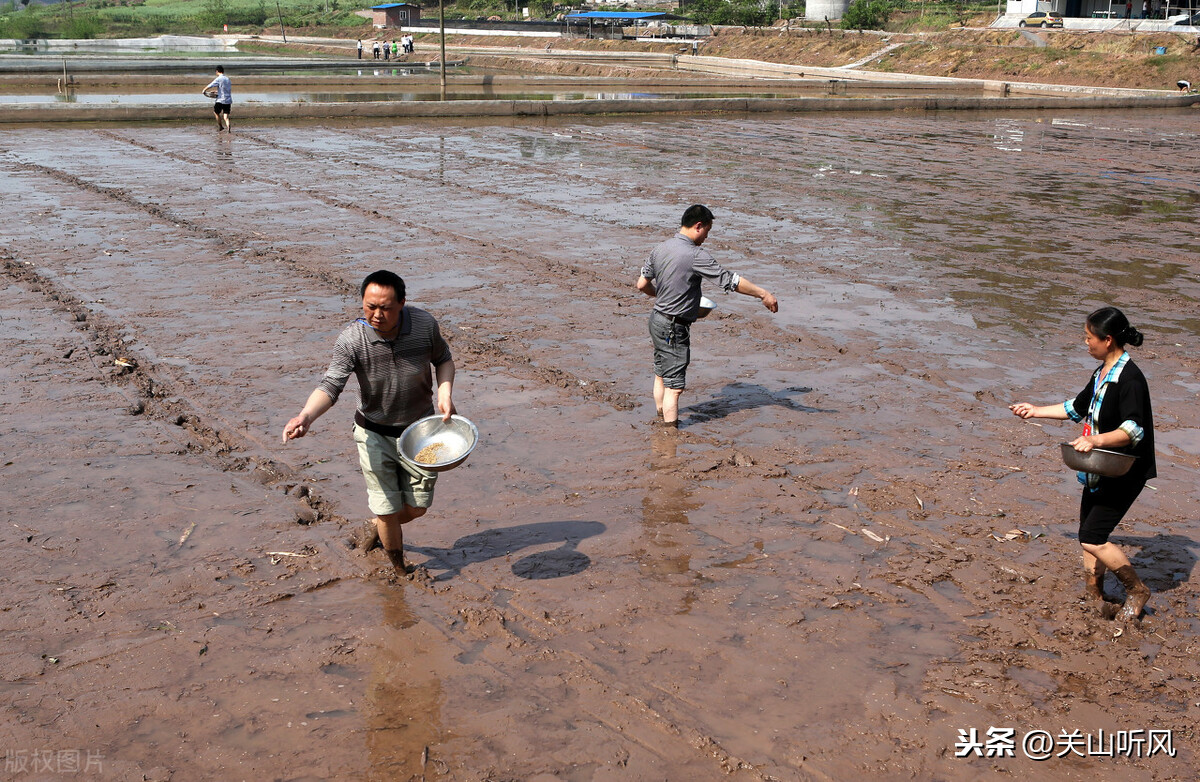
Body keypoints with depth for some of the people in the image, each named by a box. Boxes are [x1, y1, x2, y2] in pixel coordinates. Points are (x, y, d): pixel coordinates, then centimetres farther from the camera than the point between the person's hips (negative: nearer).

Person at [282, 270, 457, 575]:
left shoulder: (424, 324, -17)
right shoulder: (351, 340, -25)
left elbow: (443, 358, 3)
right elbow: (331, 384, -34)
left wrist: (445, 391, -15)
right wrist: (306, 417, -52)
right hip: (374, 433, -2)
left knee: (417, 507, 12)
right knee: (388, 509, 2)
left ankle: (376, 526, 47)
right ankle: (399, 568, 31)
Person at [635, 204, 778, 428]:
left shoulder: (660, 249, 4)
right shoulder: (695, 255, -20)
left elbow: (642, 284, 12)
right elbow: (729, 280, -20)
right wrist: (763, 294, -14)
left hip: (657, 318, 9)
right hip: (674, 328, -9)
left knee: (661, 374, 23)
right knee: (674, 385, -3)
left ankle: (661, 418, 38)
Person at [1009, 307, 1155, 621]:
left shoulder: (1130, 379, -20)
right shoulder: (1101, 374, 11)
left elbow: (1133, 430, -29)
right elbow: (1076, 408, 27)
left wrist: (1095, 440, -41)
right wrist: (1035, 411, 29)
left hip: (1125, 474, -9)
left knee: (1093, 539, -12)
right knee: (1088, 536, 12)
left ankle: (1137, 590, 9)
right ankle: (1094, 597, 25)